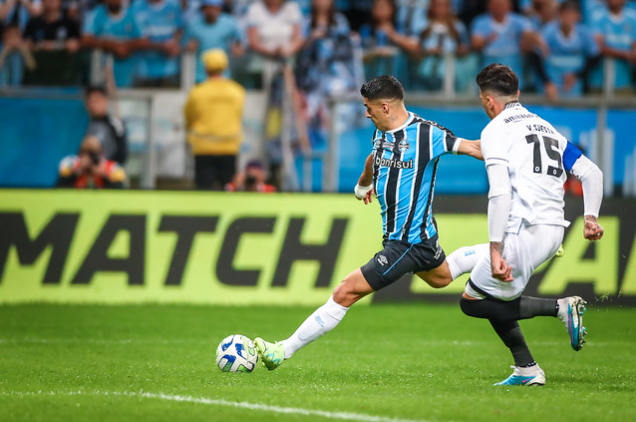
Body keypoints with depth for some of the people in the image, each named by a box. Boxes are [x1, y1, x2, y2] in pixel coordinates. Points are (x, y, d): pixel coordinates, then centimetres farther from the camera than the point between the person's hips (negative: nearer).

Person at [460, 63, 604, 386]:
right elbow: (591, 173, 19)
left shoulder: (495, 130, -4)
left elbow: (500, 194, -16)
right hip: (554, 231, 8)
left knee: (472, 301, 1)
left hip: (525, 231, -8)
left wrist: (495, 251, -17)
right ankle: (526, 370, 15)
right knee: (495, 296, 22)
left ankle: (561, 307, -11)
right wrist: (591, 218, 14)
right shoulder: (545, 127, 22)